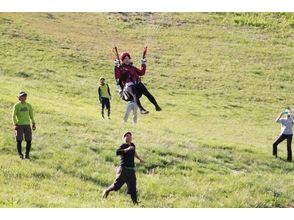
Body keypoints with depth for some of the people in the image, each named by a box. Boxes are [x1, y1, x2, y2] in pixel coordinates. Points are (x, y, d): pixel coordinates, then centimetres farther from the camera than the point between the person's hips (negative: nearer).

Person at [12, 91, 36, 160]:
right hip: (19, 125, -3)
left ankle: (27, 154, 9)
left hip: (27, 125, 3)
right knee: (19, 140, -4)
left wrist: (34, 124, 7)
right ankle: (20, 155, 8)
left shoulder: (28, 105, 10)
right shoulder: (16, 106, -1)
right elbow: (13, 116, -5)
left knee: (29, 141, -3)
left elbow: (31, 115, 16)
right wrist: (15, 124, -16)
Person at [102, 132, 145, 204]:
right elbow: (117, 152, -31)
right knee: (117, 185, -2)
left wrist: (140, 159, 44)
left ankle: (135, 202, 1)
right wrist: (127, 149, -38)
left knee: (133, 189, 1)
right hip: (123, 169, -6)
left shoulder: (132, 145, 12)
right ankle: (107, 191, 25)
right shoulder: (123, 146, -10)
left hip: (131, 170, 6)